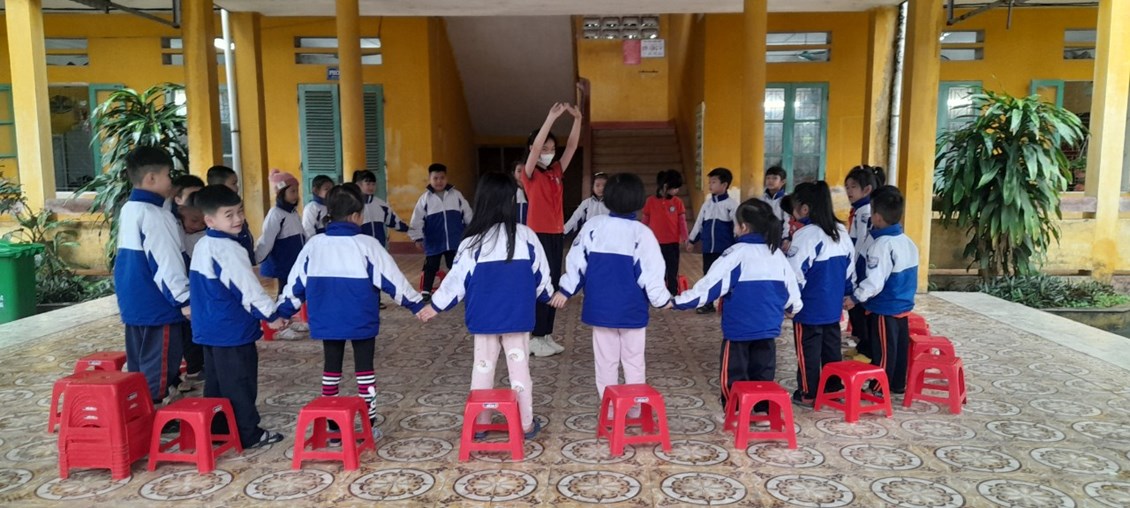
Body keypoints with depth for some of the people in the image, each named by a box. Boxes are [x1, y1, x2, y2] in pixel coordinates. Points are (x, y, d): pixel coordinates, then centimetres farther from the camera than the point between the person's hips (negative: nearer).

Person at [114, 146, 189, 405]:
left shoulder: (128, 210, 11)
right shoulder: (154, 215, -18)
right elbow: (167, 262, -20)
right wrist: (184, 299, -15)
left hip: (133, 303, 10)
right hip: (157, 306, -10)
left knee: (139, 364, 16)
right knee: (157, 366, -2)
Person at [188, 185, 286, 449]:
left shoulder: (202, 246, 11)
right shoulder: (228, 249, -20)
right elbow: (249, 287, -18)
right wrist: (271, 315, -6)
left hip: (209, 328, 10)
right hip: (233, 329, -9)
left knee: (216, 381, 17)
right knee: (240, 383, 0)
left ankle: (216, 429, 25)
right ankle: (248, 434, 8)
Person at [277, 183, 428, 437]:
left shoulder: (314, 245, -1)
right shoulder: (367, 245, -12)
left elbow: (296, 283, 6)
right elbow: (392, 280, -10)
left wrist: (282, 311, 18)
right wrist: (417, 303, -2)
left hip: (326, 322, 3)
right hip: (361, 322, -3)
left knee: (331, 368, 14)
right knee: (364, 368, 7)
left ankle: (331, 424, 21)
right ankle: (369, 425, 11)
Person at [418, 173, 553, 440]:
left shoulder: (473, 241, -8)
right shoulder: (525, 235, -6)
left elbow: (457, 279, -3)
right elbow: (540, 273, 3)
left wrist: (435, 305, 9)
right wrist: (548, 295, 23)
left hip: (484, 318, 0)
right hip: (517, 317, 0)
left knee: (483, 367, 13)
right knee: (519, 367, 9)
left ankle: (480, 423, 21)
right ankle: (526, 424, 17)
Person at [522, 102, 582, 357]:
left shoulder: (556, 171, 11)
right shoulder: (530, 174, -5)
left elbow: (572, 146, 5)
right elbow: (536, 146, -20)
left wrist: (577, 119, -7)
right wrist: (552, 117, -24)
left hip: (557, 234, 7)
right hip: (539, 234, -6)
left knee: (553, 285, 9)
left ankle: (547, 336, 18)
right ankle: (536, 338, 5)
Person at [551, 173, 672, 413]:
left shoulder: (593, 226, -4)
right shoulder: (641, 232, -13)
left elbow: (577, 261, -1)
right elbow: (650, 272, -12)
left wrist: (565, 290, 9)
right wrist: (663, 299, 2)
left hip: (600, 308, 2)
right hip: (632, 310, -2)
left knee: (606, 360, 12)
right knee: (633, 360, 12)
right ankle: (635, 408, 19)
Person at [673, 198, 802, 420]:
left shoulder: (737, 254, -14)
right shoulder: (777, 254, 5)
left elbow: (710, 284, -18)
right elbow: (791, 288, 13)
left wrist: (680, 301, -14)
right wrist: (792, 308, 33)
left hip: (739, 327, -6)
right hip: (768, 326, 6)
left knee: (733, 372, 6)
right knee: (763, 370, 16)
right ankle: (763, 410, 22)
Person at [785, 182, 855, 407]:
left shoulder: (806, 235, -20)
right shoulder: (841, 232, 6)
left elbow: (794, 274, -21)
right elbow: (849, 268, 14)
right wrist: (846, 294, 23)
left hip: (809, 308, -8)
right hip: (833, 306, 8)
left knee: (808, 351, 3)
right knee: (831, 347, 17)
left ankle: (808, 394, 11)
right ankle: (833, 388, 27)